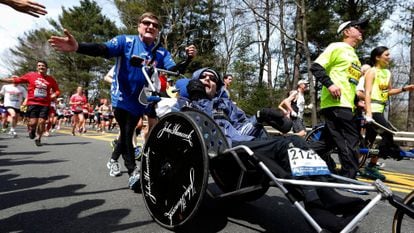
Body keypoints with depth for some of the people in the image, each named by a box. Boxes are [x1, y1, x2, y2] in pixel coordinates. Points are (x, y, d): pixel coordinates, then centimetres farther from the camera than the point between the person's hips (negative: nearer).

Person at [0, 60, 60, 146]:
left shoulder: (51, 79, 6)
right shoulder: (31, 75, 3)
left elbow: (57, 90, 12)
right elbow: (15, 80, 7)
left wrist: (54, 95, -8)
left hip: (45, 104, 1)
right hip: (32, 103, -1)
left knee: (42, 122, -4)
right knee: (33, 122, -5)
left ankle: (38, 138, 16)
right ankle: (31, 131, 31)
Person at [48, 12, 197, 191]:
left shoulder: (161, 53, 0)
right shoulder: (126, 41, -8)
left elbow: (175, 71, -12)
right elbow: (103, 50, -22)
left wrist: (188, 59, -32)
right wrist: (77, 47, -40)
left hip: (140, 101, 3)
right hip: (122, 97, -3)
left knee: (127, 133, 12)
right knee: (126, 133, -5)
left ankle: (113, 158, 39)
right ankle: (133, 172, 3)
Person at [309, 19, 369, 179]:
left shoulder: (354, 56, 28)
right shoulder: (337, 47, 0)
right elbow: (316, 67, -11)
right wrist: (329, 84, -22)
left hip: (346, 105, 9)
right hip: (336, 103, -9)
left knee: (328, 142, 10)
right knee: (351, 141, -8)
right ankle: (350, 178, 0)